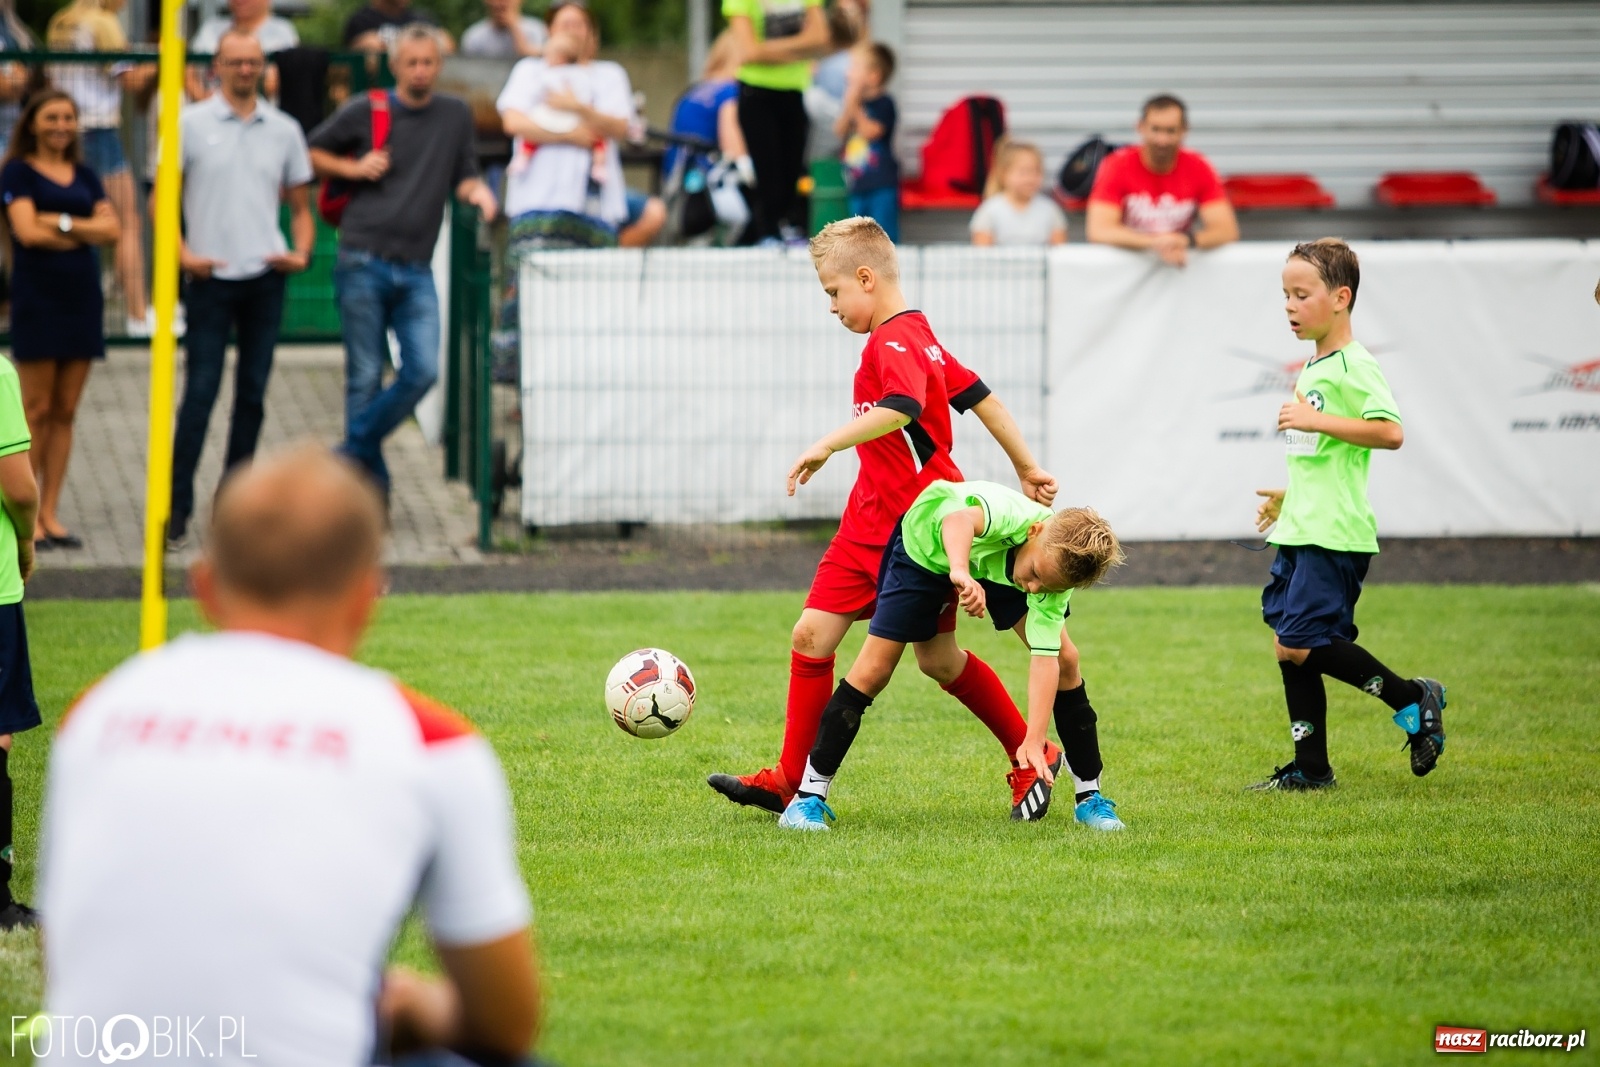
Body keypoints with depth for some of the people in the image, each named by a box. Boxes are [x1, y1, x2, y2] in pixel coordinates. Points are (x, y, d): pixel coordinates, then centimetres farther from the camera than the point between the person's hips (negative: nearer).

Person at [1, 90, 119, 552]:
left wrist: (62, 223, -12)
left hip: (81, 298, 5)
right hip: (37, 299, -5)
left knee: (65, 412, 6)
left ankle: (50, 513, 11)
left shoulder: (85, 176, 14)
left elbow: (111, 229, 2)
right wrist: (88, 230, -6)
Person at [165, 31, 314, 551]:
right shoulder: (190, 123, 2)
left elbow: (300, 205, 16)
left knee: (253, 392, 6)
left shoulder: (284, 131, 10)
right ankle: (178, 508, -5)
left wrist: (301, 253, -2)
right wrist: (183, 254, -12)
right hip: (211, 276, -3)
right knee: (200, 391, -7)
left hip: (266, 276, 3)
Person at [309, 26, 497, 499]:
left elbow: (463, 175, 18)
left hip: (416, 270, 3)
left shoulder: (455, 115, 11)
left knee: (423, 372, -10)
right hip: (364, 261, -3)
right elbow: (312, 152, 12)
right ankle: (371, 483, 5)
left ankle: (355, 451, 7)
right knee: (365, 379, -2)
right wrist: (353, 168, -4)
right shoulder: (365, 111, 3)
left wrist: (476, 190, -4)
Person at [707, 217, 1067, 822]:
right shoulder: (915, 337, 14)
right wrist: (1025, 467, 22)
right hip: (870, 523, 10)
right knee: (812, 636, 1)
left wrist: (828, 444, -40)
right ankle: (790, 780, 4)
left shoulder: (894, 341, -17)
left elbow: (902, 408, -38)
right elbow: (979, 396, 18)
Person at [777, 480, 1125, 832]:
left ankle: (1090, 797, 6)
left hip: (1000, 564, 4)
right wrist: (960, 572, -89)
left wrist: (1034, 742, -43)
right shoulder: (1009, 514, -44)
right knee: (875, 669, -11)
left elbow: (1044, 658, -33)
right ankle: (808, 798, -3)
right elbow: (959, 520, -68)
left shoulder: (1058, 568, -31)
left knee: (1063, 658, -9)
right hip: (928, 544, -3)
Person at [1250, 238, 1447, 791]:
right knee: (1290, 645, 8)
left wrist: (1315, 419, -25)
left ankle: (1414, 700, -1)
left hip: (1333, 534, -10)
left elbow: (1389, 432, -25)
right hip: (1300, 531, 10)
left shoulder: (1352, 366, -12)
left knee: (1299, 644, -14)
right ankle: (1310, 767, 14)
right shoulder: (1313, 366, 17)